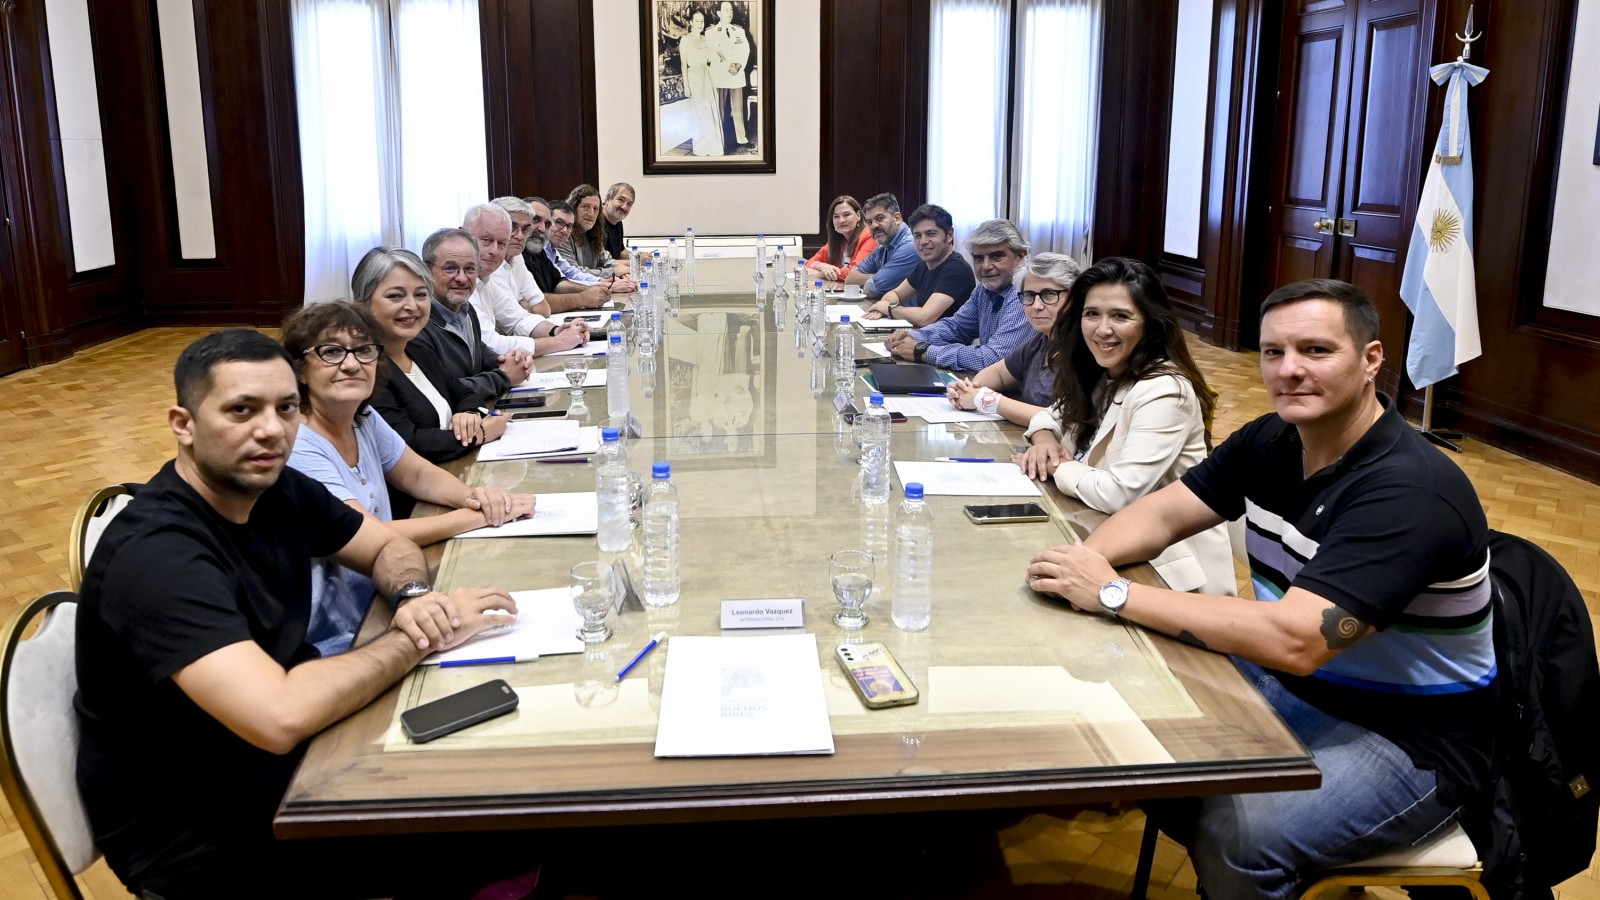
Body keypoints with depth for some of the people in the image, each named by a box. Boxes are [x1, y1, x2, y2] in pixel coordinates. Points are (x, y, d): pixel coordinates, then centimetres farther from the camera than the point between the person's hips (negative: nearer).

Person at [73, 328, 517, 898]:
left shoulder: (276, 489, -4)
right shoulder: (156, 554, -28)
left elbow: (388, 546, 10)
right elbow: (280, 717, -38)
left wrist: (414, 598, -13)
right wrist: (416, 639, -24)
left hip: (279, 761, 7)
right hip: (192, 834, -7)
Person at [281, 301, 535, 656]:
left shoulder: (364, 420, 2)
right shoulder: (296, 448, -21)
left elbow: (419, 474, 13)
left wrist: (473, 496, -9)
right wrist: (479, 516, -21)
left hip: (383, 610, 7)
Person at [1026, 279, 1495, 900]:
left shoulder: (1410, 491, -27)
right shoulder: (1273, 441, -2)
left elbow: (1294, 641, -35)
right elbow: (1163, 513, 3)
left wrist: (1113, 592, -31)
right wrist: (1087, 559, -20)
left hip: (1407, 737, -7)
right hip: (1284, 685, 8)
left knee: (1234, 834, -29)